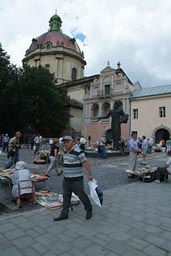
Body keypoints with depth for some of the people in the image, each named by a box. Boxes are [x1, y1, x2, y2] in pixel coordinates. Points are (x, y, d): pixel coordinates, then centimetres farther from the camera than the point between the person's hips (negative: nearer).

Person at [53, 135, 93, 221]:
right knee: (66, 196, 12)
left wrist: (89, 174, -20)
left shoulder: (78, 152, -17)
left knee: (82, 195, 7)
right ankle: (64, 214, 23)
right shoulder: (65, 152, 8)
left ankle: (89, 210, 29)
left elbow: (85, 163, -18)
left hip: (76, 180, -7)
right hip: (66, 180, 7)